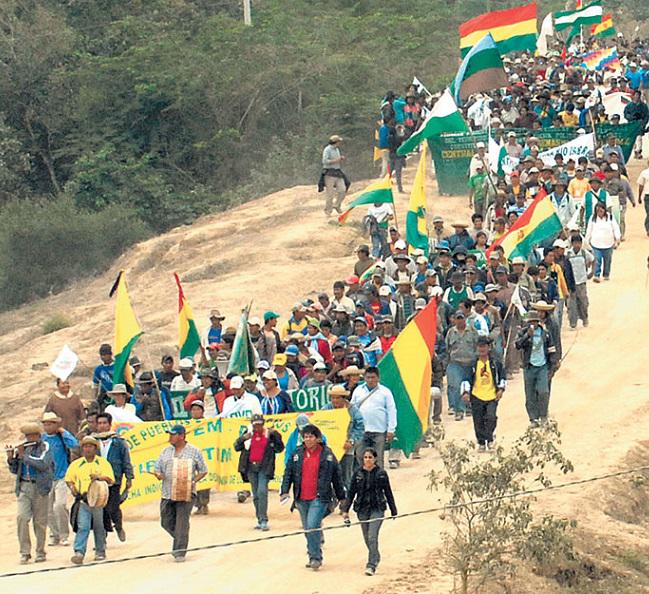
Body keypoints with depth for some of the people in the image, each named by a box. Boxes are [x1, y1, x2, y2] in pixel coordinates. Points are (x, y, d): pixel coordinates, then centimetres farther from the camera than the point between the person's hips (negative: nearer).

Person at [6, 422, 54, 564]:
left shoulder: (45, 446, -1)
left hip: (40, 487, -3)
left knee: (39, 521, 2)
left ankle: (40, 552, 13)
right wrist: (11, 458, -5)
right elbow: (14, 470, 13)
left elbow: (43, 464, -17)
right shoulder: (21, 448, 10)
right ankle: (25, 552, -7)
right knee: (21, 517, -11)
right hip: (24, 487, 3)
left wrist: (24, 456, -14)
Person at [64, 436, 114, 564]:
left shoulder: (103, 463, 7)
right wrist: (71, 487, -2)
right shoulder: (76, 464, 13)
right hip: (82, 500, 0)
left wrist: (99, 477, -18)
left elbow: (110, 480, -1)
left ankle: (100, 552, 21)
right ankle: (79, 552, -19)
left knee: (99, 527, 8)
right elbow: (68, 479, 19)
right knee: (82, 526, -12)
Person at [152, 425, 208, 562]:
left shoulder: (194, 452, 1)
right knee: (167, 522, 6)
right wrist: (158, 475, -9)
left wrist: (193, 481, -12)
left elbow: (203, 471, 4)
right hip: (168, 493, 5)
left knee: (182, 522, -10)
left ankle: (180, 552, -7)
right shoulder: (165, 452, 13)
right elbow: (158, 469, 15)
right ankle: (181, 542, 29)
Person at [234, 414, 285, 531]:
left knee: (262, 492, -17)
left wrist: (276, 436, -12)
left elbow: (279, 449, 0)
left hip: (264, 468, -4)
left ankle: (264, 521, -17)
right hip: (251, 467, 4)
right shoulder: (248, 434, 8)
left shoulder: (269, 434, 1)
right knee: (256, 495, 8)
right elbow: (237, 447, 8)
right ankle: (260, 520, 16)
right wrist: (243, 439, -9)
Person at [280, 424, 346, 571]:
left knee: (313, 526, -18)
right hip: (302, 499, 4)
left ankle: (315, 557, -9)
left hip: (319, 498, -4)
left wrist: (341, 497, 8)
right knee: (308, 529, 12)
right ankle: (314, 557, 25)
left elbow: (337, 476, 5)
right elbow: (288, 473, 7)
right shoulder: (297, 454, 7)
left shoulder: (327, 454, 0)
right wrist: (284, 491, -6)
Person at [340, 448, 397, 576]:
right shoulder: (358, 474, 3)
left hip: (377, 509, -3)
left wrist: (393, 511, 10)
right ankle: (376, 557, 35)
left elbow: (388, 493, 6)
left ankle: (371, 565, -14)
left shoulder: (381, 474, -1)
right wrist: (345, 510, 1)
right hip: (362, 509, 3)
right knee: (367, 538, 11)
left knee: (372, 537, -14)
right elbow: (351, 493, 6)